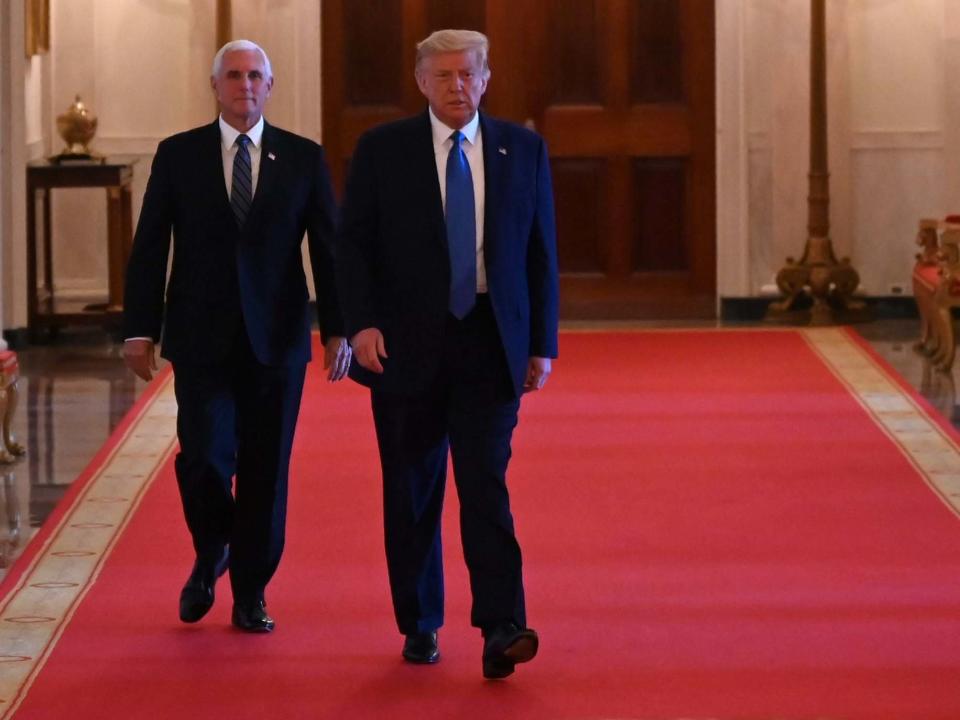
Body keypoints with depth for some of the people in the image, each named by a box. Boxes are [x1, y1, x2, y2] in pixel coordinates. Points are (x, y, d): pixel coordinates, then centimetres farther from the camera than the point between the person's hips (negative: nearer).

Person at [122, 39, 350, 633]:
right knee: (204, 457, -11)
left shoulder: (304, 158, 5)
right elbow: (149, 250, 4)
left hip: (276, 339, 1)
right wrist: (141, 330, -1)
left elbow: (329, 248, 5)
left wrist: (338, 328, -3)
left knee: (266, 471, 3)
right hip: (201, 338, -1)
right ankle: (211, 554, 19)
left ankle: (251, 595, 15)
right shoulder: (178, 156, 4)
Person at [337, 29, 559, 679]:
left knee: (487, 484, -9)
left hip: (490, 342, 0)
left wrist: (543, 343, 3)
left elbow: (541, 252, 8)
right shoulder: (382, 149, 2)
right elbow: (353, 244, 1)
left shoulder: (523, 150, 6)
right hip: (407, 343, 0)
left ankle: (501, 630, -15)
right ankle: (419, 626, 18)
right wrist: (362, 324, -12)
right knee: (412, 492, 7)